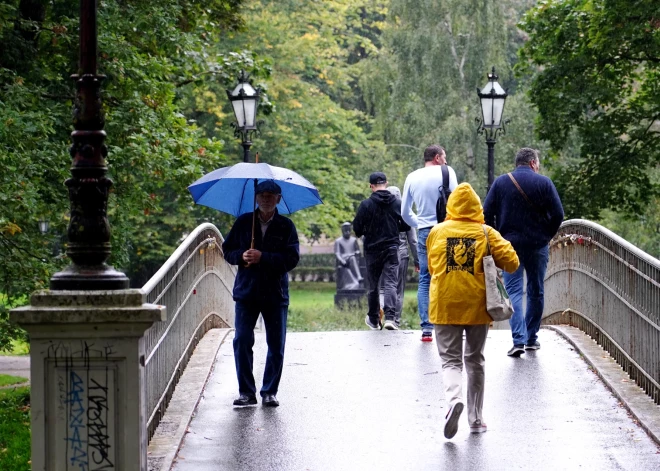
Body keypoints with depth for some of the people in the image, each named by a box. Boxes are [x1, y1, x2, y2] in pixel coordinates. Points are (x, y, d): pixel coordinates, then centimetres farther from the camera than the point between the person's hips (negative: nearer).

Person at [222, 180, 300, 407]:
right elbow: (227, 250, 11)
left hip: (275, 293, -1)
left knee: (276, 345, 3)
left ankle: (269, 392, 13)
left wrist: (263, 257, -18)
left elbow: (292, 258, -8)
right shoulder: (243, 222, 8)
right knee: (242, 341, -5)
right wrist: (241, 256, -11)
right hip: (246, 292, 1)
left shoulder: (286, 226, 1)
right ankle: (246, 392, 3)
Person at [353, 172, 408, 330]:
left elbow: (357, 228, -7)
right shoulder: (397, 203, 0)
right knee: (390, 283, -3)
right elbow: (406, 226, 6)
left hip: (372, 249, -1)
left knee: (373, 285, 12)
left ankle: (374, 320, 22)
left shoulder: (366, 204, -9)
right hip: (392, 249, 1)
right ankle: (389, 317, -21)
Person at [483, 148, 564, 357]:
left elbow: (487, 214, -1)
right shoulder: (543, 183, -3)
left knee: (514, 292, -2)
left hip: (509, 245, 0)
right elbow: (558, 214, -6)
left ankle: (519, 339, -16)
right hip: (538, 245, 0)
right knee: (536, 291, 14)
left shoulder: (501, 182, 1)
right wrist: (546, 236, 8)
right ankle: (532, 338, 20)